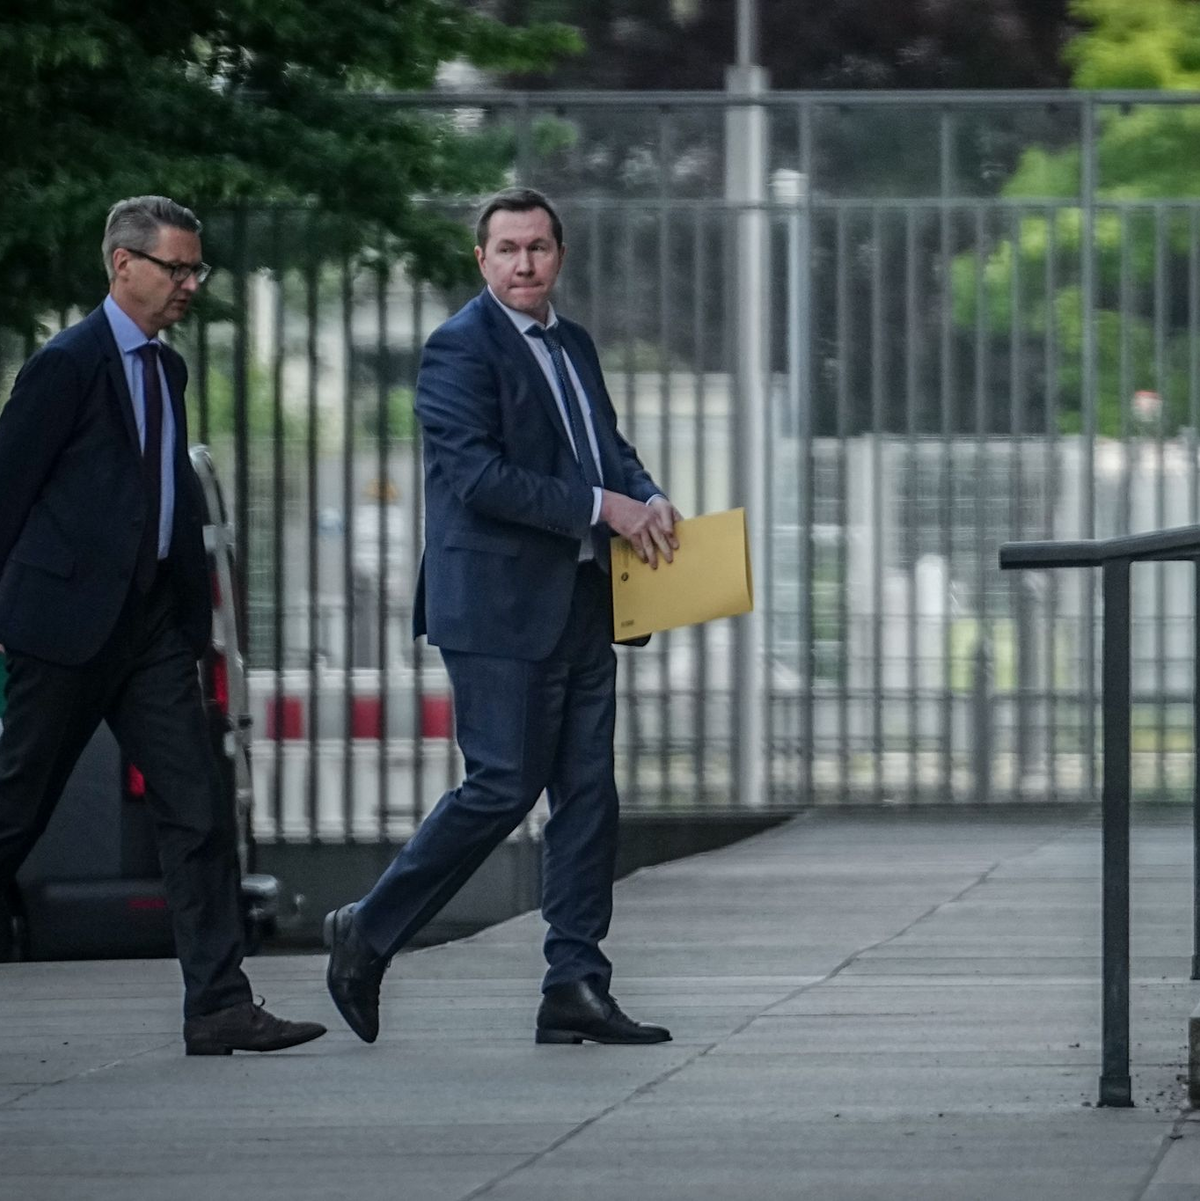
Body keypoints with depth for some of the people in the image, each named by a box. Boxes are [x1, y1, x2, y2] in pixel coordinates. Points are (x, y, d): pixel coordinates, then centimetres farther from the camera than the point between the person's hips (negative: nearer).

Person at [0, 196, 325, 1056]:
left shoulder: (166, 369, 15)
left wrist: (192, 599, 11)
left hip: (153, 621, 7)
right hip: (71, 617, -7)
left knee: (198, 814, -2)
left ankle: (219, 1007, -5)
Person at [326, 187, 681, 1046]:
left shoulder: (572, 345, 17)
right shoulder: (461, 349, -9)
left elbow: (609, 445, 23)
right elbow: (478, 475, -18)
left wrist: (647, 497, 0)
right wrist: (602, 507, -18)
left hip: (579, 606, 8)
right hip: (500, 609, -8)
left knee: (588, 793, 5)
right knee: (502, 787, -9)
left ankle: (576, 989, 7)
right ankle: (369, 935, 6)